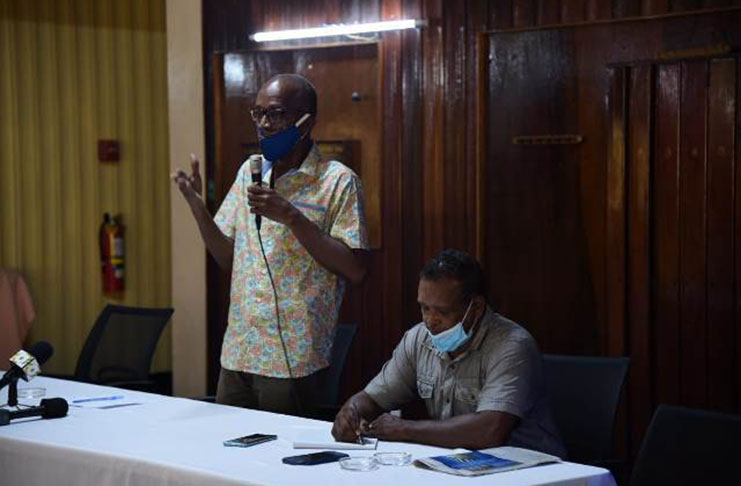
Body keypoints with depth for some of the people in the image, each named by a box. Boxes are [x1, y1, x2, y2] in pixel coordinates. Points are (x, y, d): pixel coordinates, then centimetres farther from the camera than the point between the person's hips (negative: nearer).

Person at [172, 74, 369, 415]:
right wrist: (196, 205, -1)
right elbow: (228, 258, 14)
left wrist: (292, 217, -21)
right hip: (237, 355, 6)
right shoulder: (250, 172, 12)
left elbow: (355, 270, -14)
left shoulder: (338, 181, -8)